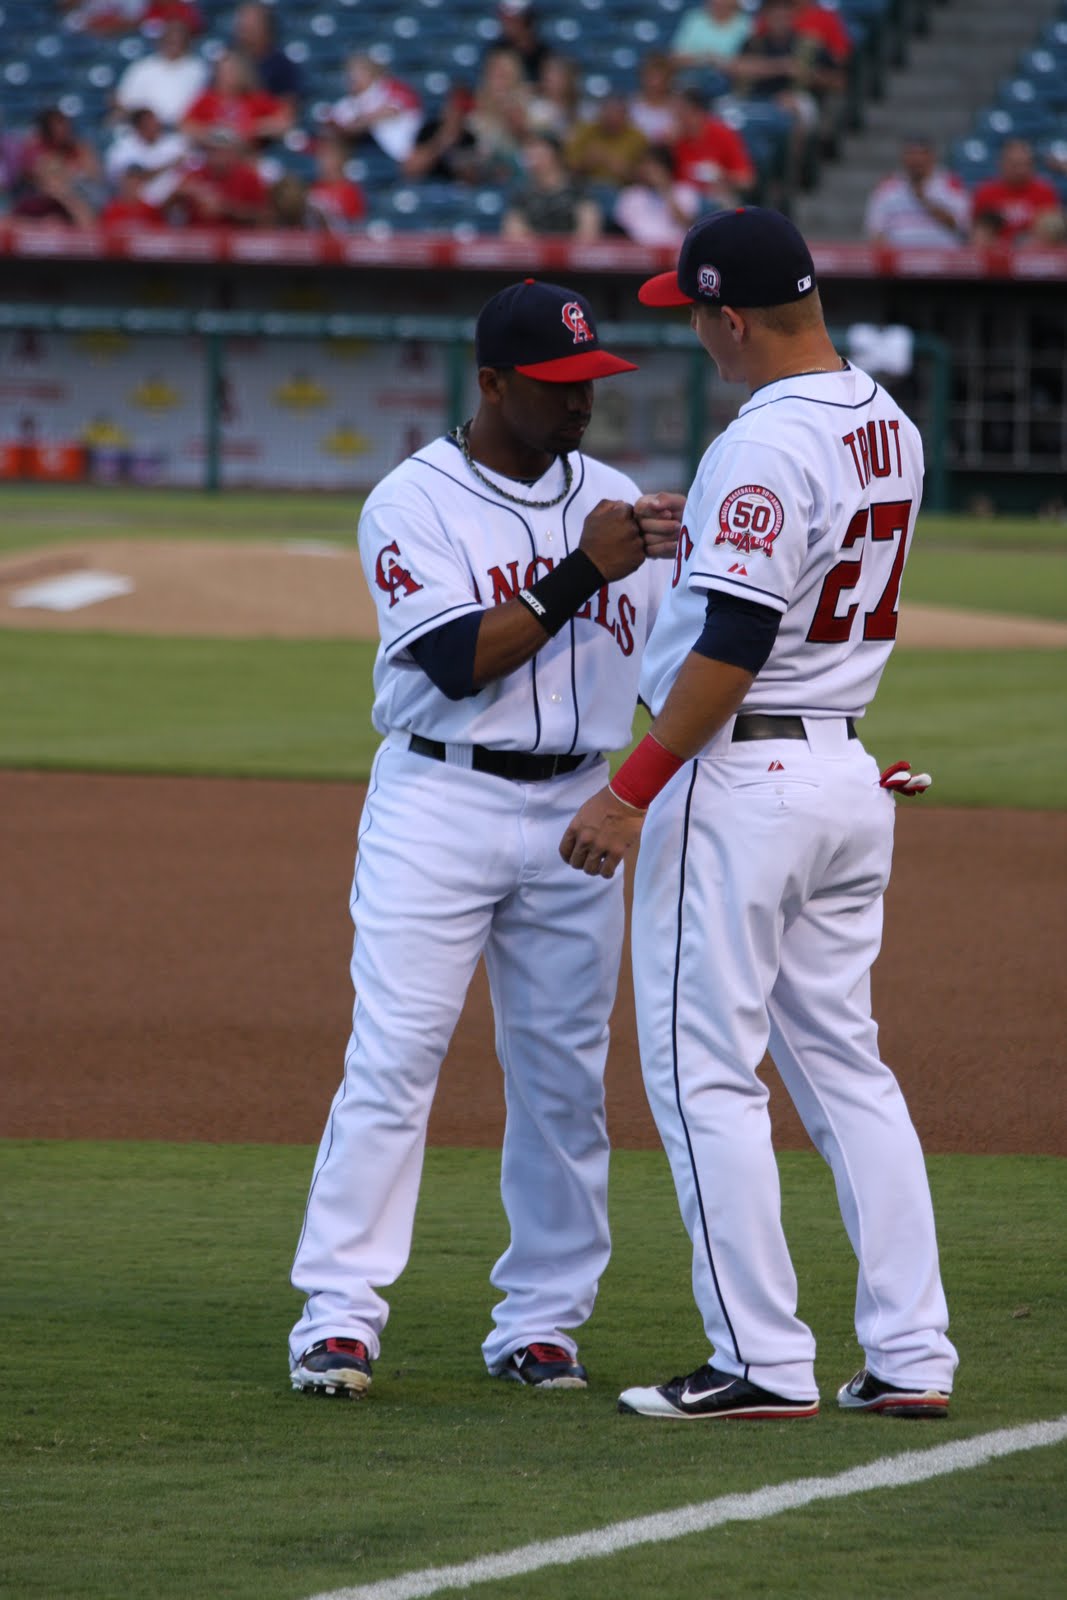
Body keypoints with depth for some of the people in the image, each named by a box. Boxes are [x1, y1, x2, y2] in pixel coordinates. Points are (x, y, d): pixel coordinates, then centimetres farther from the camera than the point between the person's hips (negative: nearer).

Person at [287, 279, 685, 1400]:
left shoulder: (613, 500, 10)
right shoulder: (413, 502, -6)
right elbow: (460, 661, -18)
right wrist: (583, 570, -22)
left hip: (575, 812, 5)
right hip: (438, 808, -5)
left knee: (564, 1073, 5)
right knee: (392, 1057, -10)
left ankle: (539, 1323, 13)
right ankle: (337, 1317, -8)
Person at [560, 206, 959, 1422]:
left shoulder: (765, 447, -19)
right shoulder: (891, 431, 9)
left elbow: (736, 645, -22)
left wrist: (635, 788, -20)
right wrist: (699, 545, 28)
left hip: (739, 774, -9)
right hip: (849, 770, 9)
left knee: (704, 1070, -2)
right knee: (843, 1063, 13)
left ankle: (764, 1363, -3)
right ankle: (910, 1357, 10)